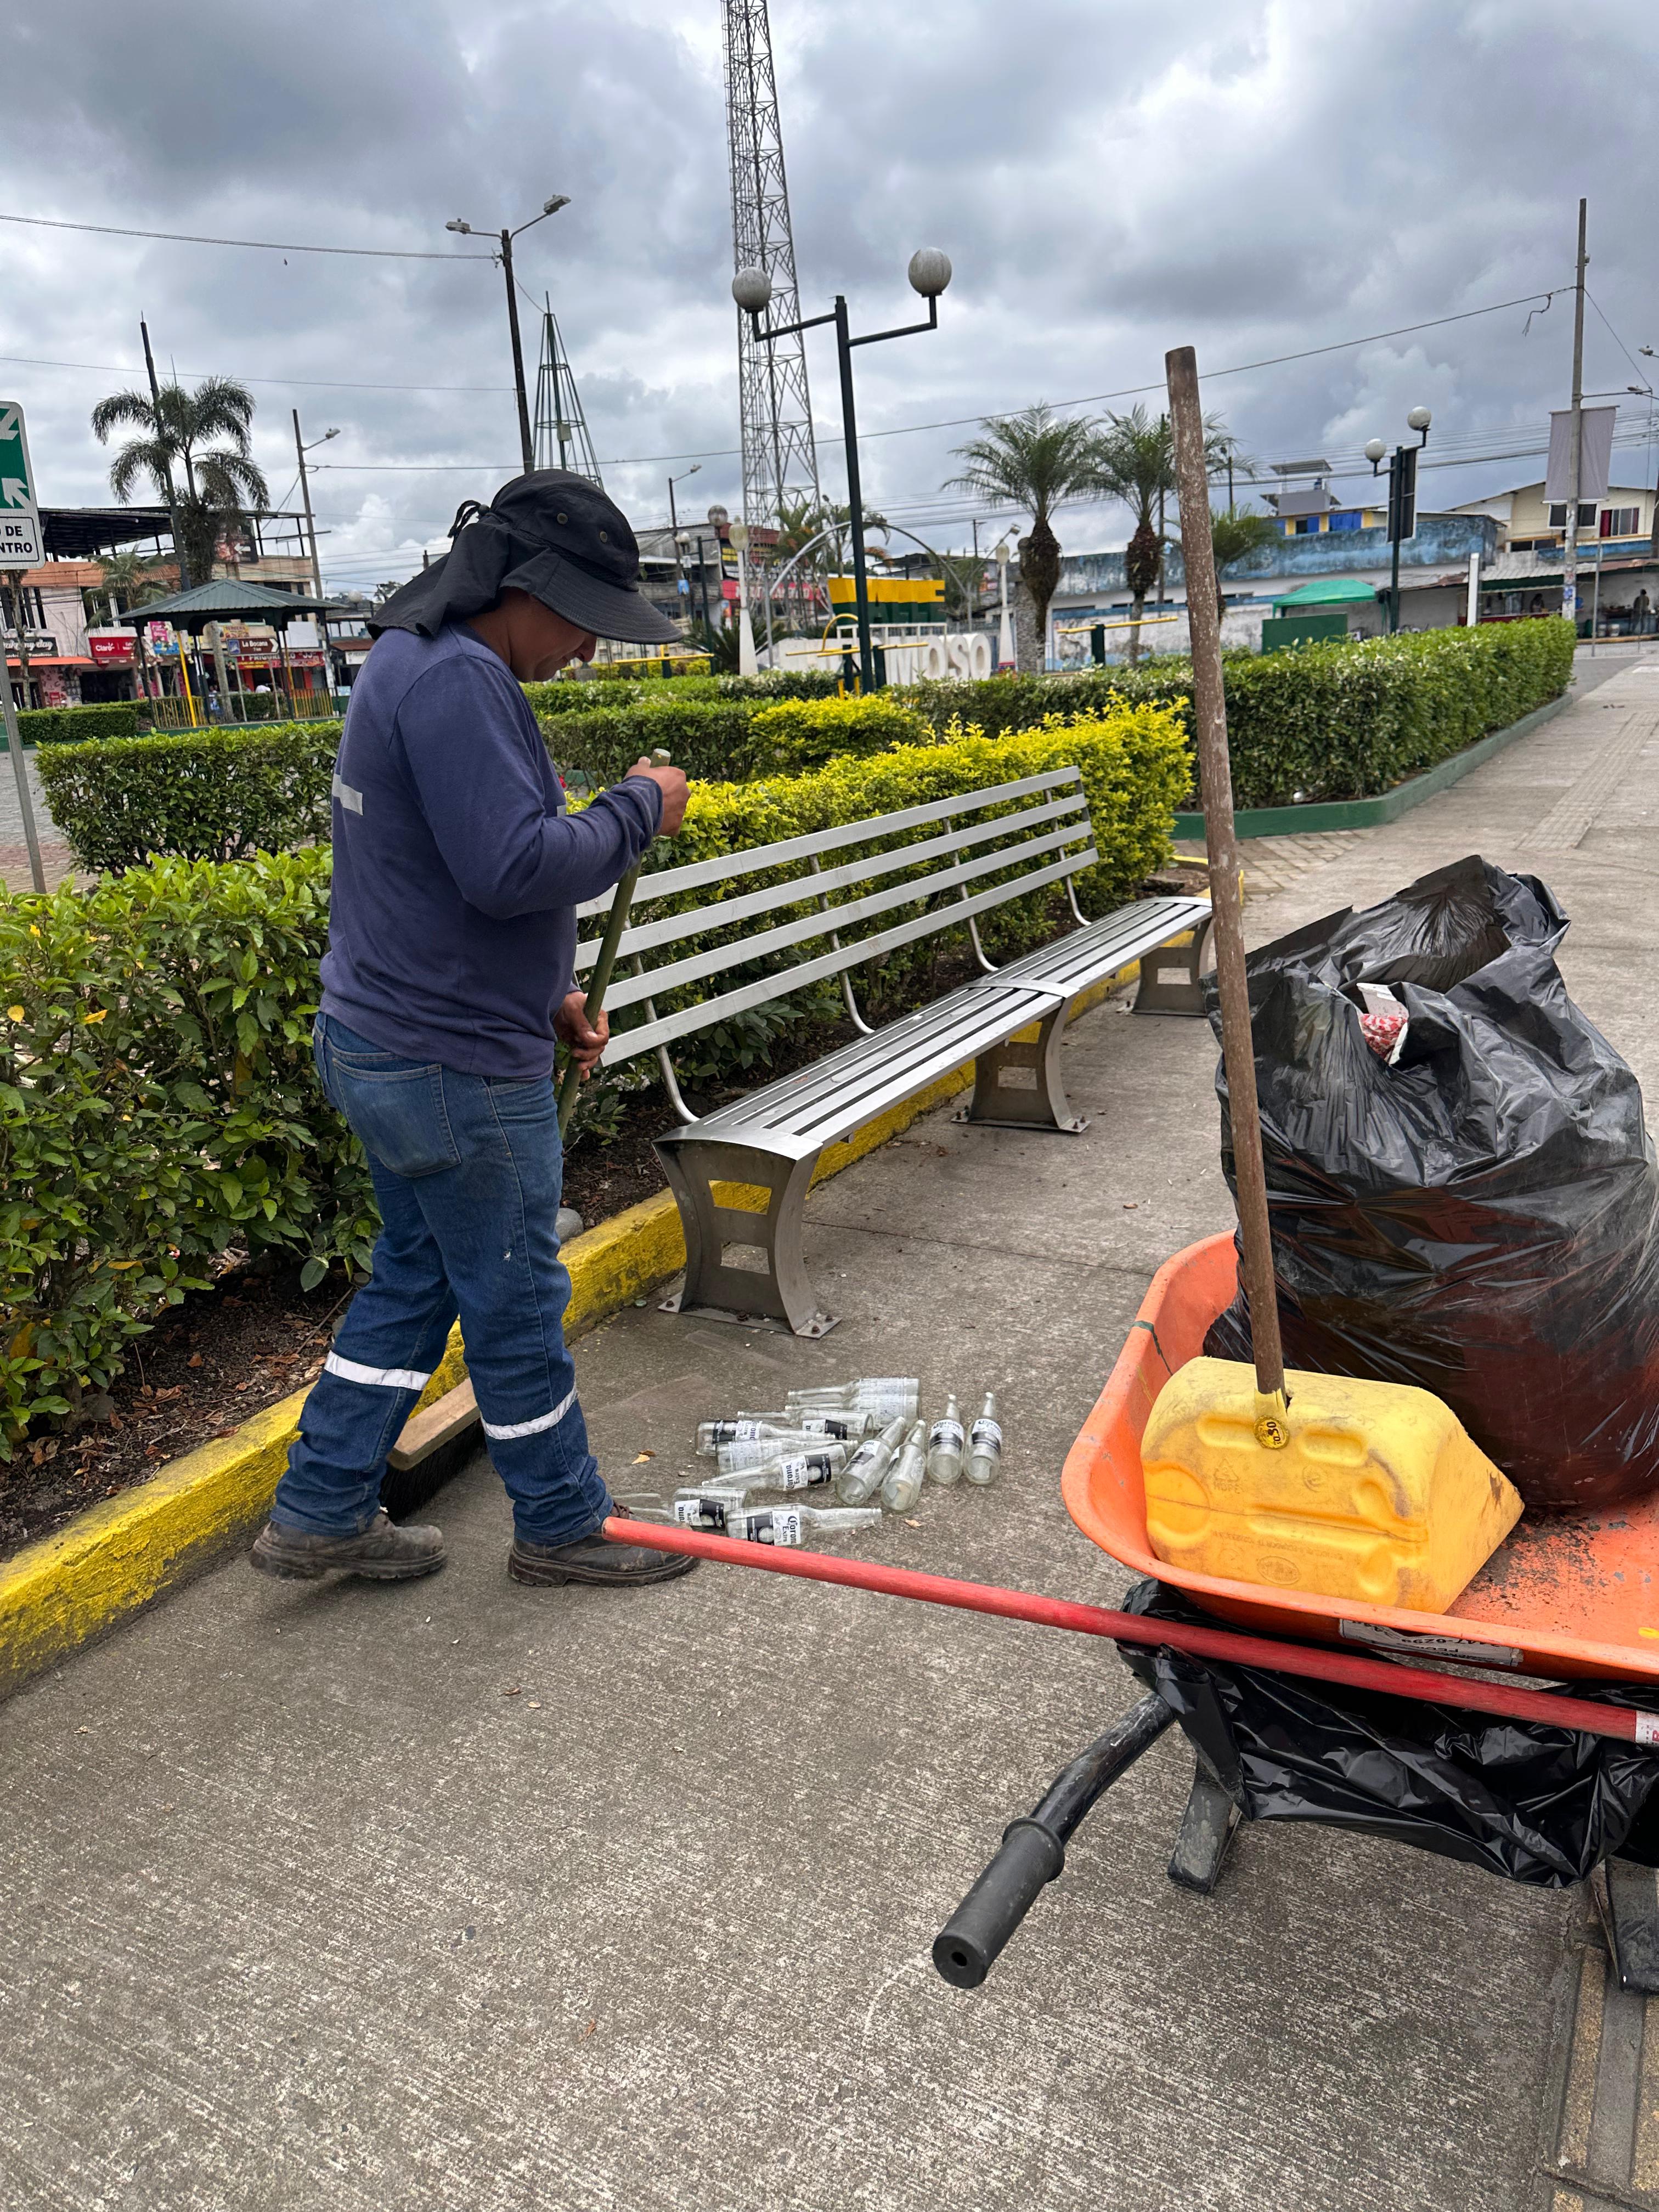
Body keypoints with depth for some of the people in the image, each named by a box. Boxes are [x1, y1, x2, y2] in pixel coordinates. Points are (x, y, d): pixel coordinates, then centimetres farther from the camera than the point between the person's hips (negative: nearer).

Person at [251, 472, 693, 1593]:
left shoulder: (416, 663, 14)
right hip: (457, 1069, -10)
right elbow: (513, 867, -29)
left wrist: (549, 993, 16)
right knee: (516, 1300, 6)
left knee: (417, 1273, 21)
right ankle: (563, 1525, 25)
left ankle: (323, 1510, 30)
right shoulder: (457, 679, -21)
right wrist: (637, 809, -14)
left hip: (386, 1040, 10)